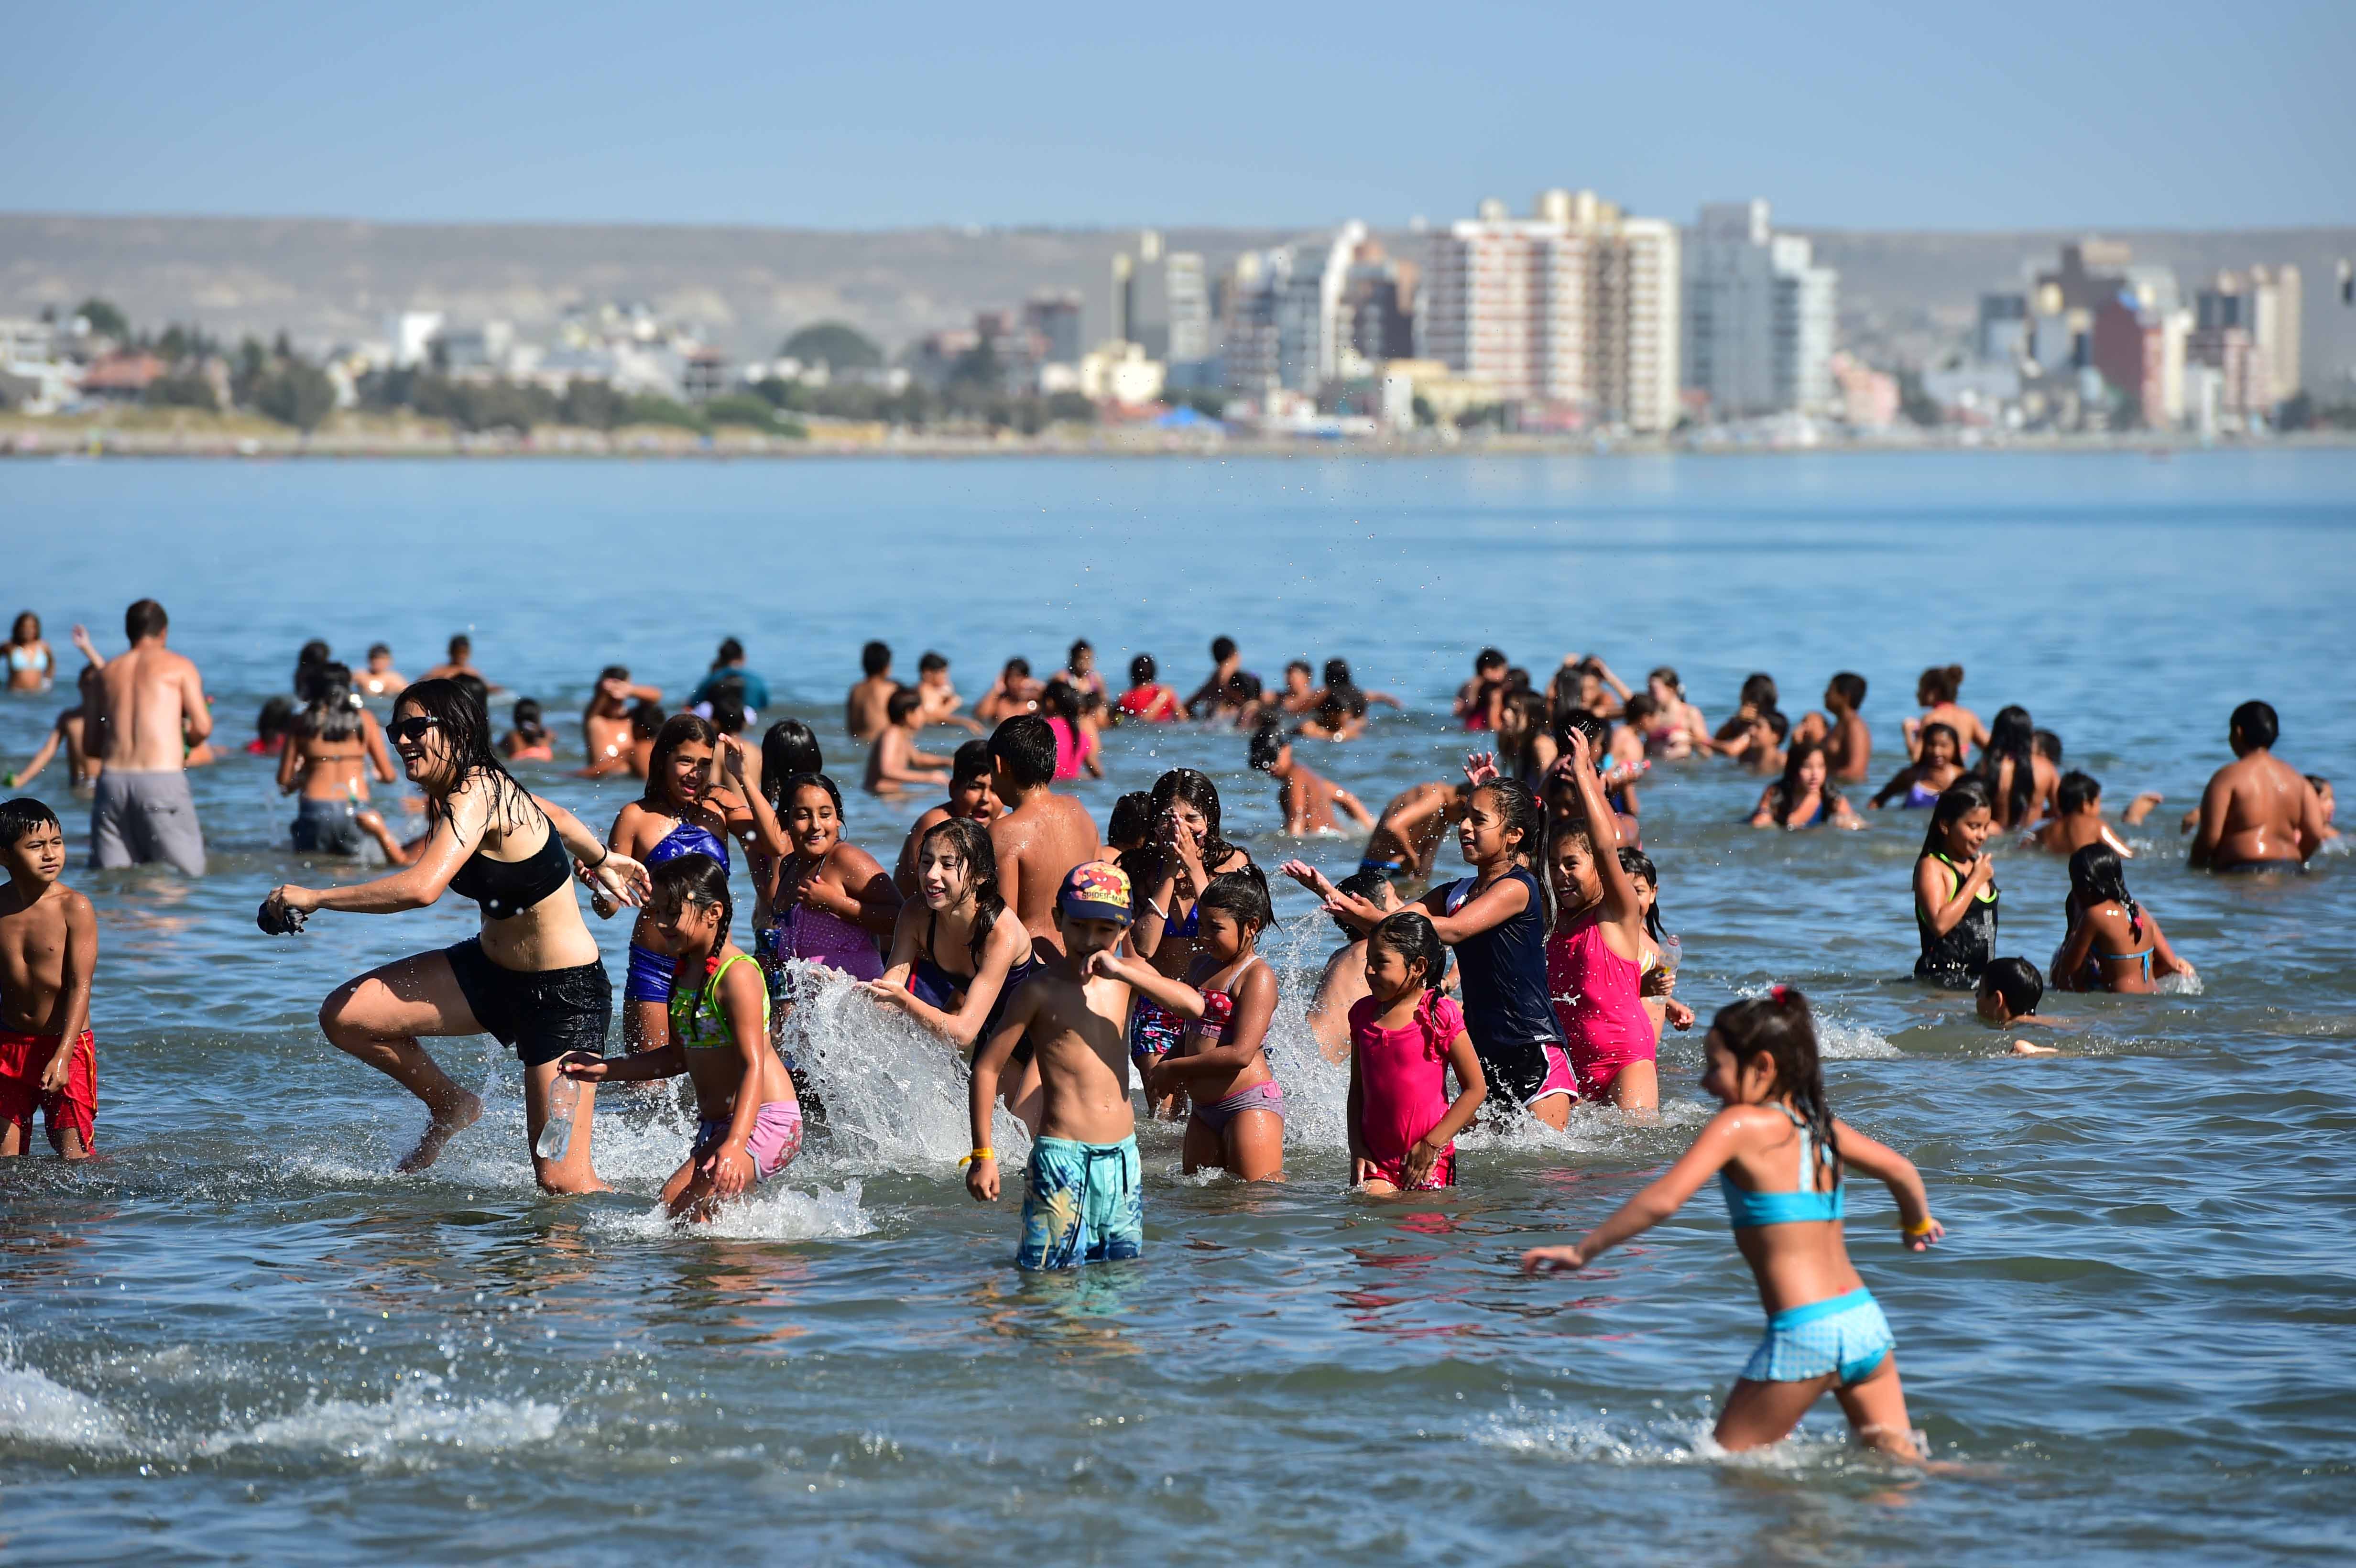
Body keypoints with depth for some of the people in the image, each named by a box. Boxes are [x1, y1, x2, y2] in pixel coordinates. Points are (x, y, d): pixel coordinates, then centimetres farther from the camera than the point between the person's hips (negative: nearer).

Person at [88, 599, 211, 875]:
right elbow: (202, 728, -2)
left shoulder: (107, 673, 17)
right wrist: (189, 741, 20)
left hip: (112, 781, 4)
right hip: (162, 781, -4)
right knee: (186, 874, -2)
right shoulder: (179, 666, 7)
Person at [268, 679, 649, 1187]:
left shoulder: (474, 796, -26)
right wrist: (600, 861, 39)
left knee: (562, 1180, -14)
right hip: (493, 969, 9)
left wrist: (315, 897, -33)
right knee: (343, 1016, -2)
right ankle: (451, 1108, 22)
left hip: (565, 993, -9)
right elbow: (557, 817, 20)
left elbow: (422, 887, -41)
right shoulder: (483, 787, 1)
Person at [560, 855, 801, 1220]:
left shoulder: (737, 976, -18)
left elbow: (753, 1066, -25)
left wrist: (734, 1145, -35)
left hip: (763, 1121, -10)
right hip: (714, 1126, 10)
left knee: (678, 1198, -24)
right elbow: (679, 1056, 23)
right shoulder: (686, 971, 11)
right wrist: (606, 1070, 17)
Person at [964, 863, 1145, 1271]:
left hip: (1123, 1157, 5)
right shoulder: (1041, 989, -6)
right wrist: (983, 1155, -6)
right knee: (1052, 1271, -9)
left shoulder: (1123, 983, 8)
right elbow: (986, 1068, -3)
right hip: (1061, 1156, -5)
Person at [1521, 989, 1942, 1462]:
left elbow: (1663, 1199, -16)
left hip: (1805, 1332, -7)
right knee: (1899, 1463, 13)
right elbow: (1901, 1170, 23)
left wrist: (1583, 1250, -8)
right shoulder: (1820, 1124, 12)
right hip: (1866, 1319, 7)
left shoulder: (1741, 1124, -8)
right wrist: (1919, 1223, 44)